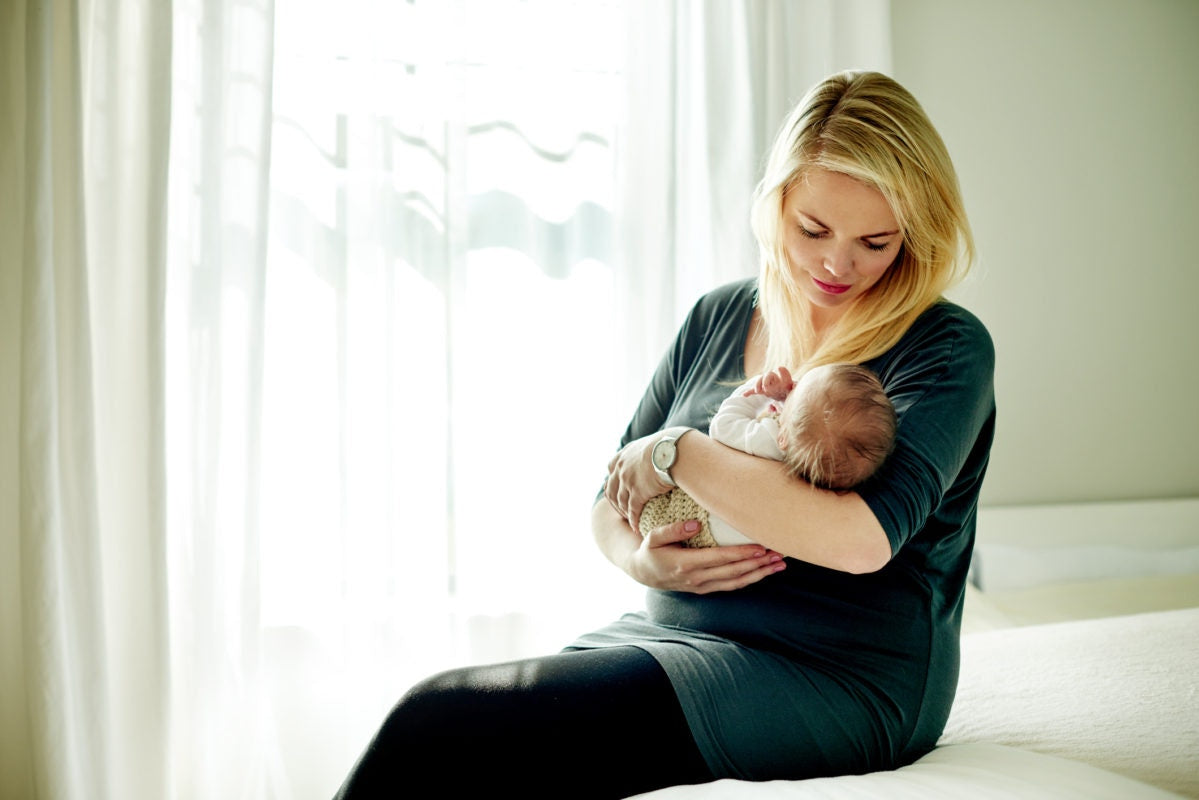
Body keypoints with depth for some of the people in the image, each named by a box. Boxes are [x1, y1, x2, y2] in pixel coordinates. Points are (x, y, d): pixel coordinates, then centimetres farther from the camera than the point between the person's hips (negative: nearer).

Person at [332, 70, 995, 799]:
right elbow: (613, 499, 14)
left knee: (441, 723, -21)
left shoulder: (949, 349, -7)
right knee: (434, 718, -16)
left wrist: (676, 453, -13)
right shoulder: (717, 317, 10)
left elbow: (860, 538, -23)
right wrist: (639, 560, -10)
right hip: (669, 631, 6)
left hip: (829, 677, -6)